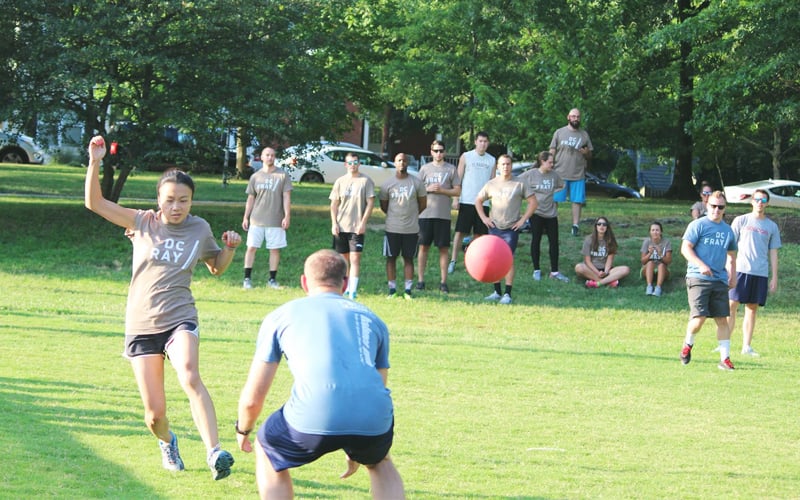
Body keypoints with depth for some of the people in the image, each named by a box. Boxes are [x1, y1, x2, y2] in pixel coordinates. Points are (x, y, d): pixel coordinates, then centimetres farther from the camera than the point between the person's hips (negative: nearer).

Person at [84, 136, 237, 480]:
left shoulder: (200, 229, 5)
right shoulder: (143, 222, 1)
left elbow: (217, 267, 22)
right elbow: (95, 203, -4)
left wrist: (230, 248, 2)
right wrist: (95, 162, -16)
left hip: (179, 319, -1)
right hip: (141, 324, 1)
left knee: (190, 378, -34)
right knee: (154, 413, 0)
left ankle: (214, 453, -39)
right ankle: (167, 442, 37)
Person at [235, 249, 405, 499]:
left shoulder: (280, 316, 23)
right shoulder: (371, 319, 31)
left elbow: (252, 399, 21)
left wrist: (243, 430, 43)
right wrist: (355, 449, 53)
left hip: (314, 417, -3)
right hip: (373, 419, 3)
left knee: (267, 451, 29)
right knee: (380, 461, 37)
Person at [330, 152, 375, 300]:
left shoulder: (366, 181, -1)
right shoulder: (340, 181, 8)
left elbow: (370, 203, -3)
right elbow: (334, 204, 10)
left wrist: (363, 223, -10)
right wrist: (334, 224, 0)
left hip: (357, 227, -4)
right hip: (341, 227, 4)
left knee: (355, 258, -10)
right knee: (343, 258, 9)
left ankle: (353, 291, -12)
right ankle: (347, 288, 22)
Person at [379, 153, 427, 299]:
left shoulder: (416, 183, -2)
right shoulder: (387, 184, -1)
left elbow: (423, 204, 8)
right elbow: (383, 206, 9)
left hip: (411, 229, 0)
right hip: (392, 228, 0)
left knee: (408, 259, 5)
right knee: (391, 258, 3)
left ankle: (408, 290, 9)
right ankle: (392, 289, 10)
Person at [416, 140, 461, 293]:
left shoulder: (451, 169, 5)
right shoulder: (425, 168, 8)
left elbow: (457, 191, 3)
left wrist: (441, 190, -10)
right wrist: (428, 189, -9)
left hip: (443, 215, -1)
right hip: (425, 213, 1)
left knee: (444, 248, 1)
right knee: (424, 246, 2)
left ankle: (443, 281, 6)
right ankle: (420, 280, 8)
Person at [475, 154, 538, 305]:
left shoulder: (519, 185, 0)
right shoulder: (491, 184, 7)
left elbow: (533, 202, 2)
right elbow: (478, 201, 17)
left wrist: (523, 219, -4)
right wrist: (484, 218, 6)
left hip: (511, 229, -3)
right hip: (494, 228, 3)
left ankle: (507, 294, -8)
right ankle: (497, 292, 14)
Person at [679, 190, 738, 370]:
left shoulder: (728, 230, 16)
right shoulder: (698, 225, -1)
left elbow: (731, 256, 27)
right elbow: (685, 248, -7)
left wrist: (733, 276, 13)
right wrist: (701, 265, -19)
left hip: (720, 281, 5)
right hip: (698, 278, -5)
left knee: (722, 319, 1)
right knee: (699, 318, -12)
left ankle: (725, 358, 4)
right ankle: (688, 344, 16)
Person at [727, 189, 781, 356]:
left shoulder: (772, 226, 11)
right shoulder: (741, 221, 5)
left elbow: (773, 253, 13)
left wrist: (774, 277, 7)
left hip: (761, 273, 2)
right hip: (741, 269, -2)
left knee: (752, 308, 4)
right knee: (731, 305, -7)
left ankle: (747, 346, 7)